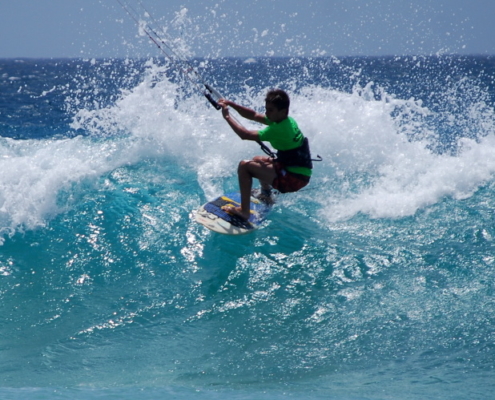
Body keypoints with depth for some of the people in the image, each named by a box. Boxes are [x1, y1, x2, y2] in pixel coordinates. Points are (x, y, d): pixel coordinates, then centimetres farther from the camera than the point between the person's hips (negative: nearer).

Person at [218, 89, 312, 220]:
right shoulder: (288, 121, 5)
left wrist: (227, 116, -12)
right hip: (301, 174, 10)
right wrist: (231, 104, 3)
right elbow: (253, 115, 12)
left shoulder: (278, 130, -23)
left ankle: (244, 211, -12)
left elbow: (245, 135, -23)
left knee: (244, 166, -13)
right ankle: (266, 195, 49)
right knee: (257, 160, 31)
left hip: (294, 179, -10)